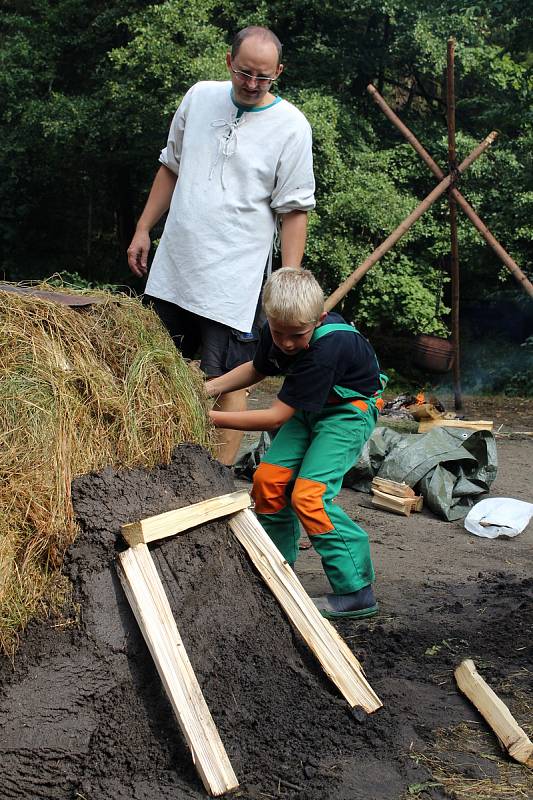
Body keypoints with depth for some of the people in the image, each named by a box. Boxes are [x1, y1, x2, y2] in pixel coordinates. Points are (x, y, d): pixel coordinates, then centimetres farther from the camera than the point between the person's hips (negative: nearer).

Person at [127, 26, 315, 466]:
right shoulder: (200, 96, 6)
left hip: (235, 277, -5)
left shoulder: (291, 126, -7)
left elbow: (295, 210, -7)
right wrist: (143, 229, 15)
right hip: (173, 265, 5)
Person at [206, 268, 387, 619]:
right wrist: (210, 388, -5)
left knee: (308, 494, -19)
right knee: (268, 478, -3)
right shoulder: (278, 328, -14)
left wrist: (212, 417, -30)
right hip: (309, 408, 8)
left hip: (350, 410, -8)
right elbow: (257, 369, 10)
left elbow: (276, 417, -32)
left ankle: (357, 592, -11)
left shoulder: (327, 347, -36)